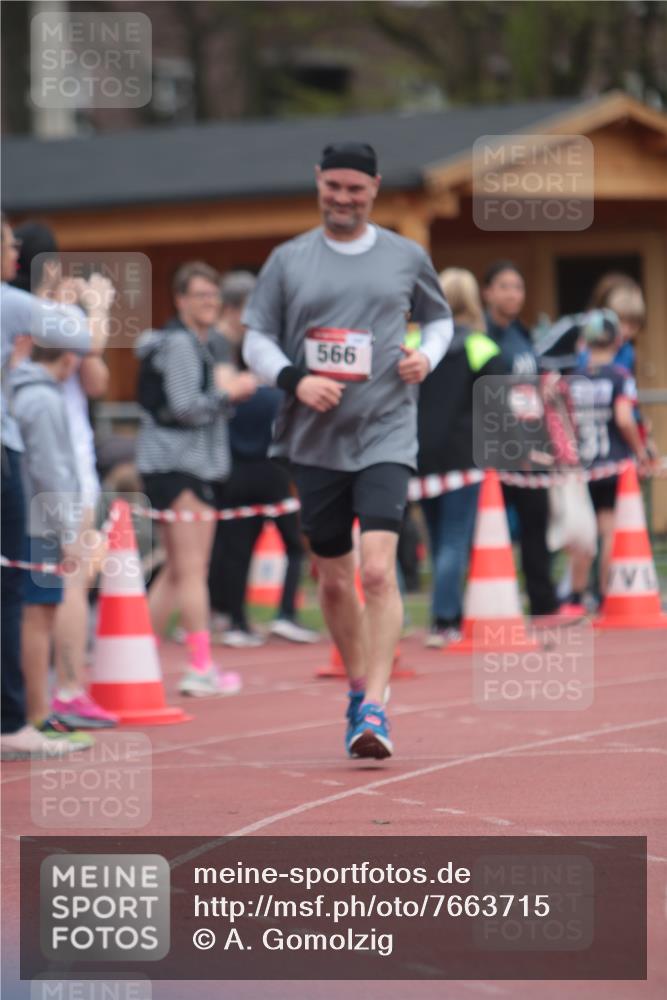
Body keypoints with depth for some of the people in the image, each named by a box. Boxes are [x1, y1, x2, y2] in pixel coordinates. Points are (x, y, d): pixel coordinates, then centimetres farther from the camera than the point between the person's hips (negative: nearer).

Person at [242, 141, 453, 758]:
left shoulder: (407, 258, 7)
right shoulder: (288, 261, 5)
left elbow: (439, 317, 21)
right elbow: (256, 339, 6)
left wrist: (427, 356, 0)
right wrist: (294, 379, -13)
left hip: (386, 434, -2)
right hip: (316, 438, 2)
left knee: (378, 569, -18)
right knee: (334, 580, 9)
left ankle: (375, 709, -19)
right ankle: (360, 688, 30)